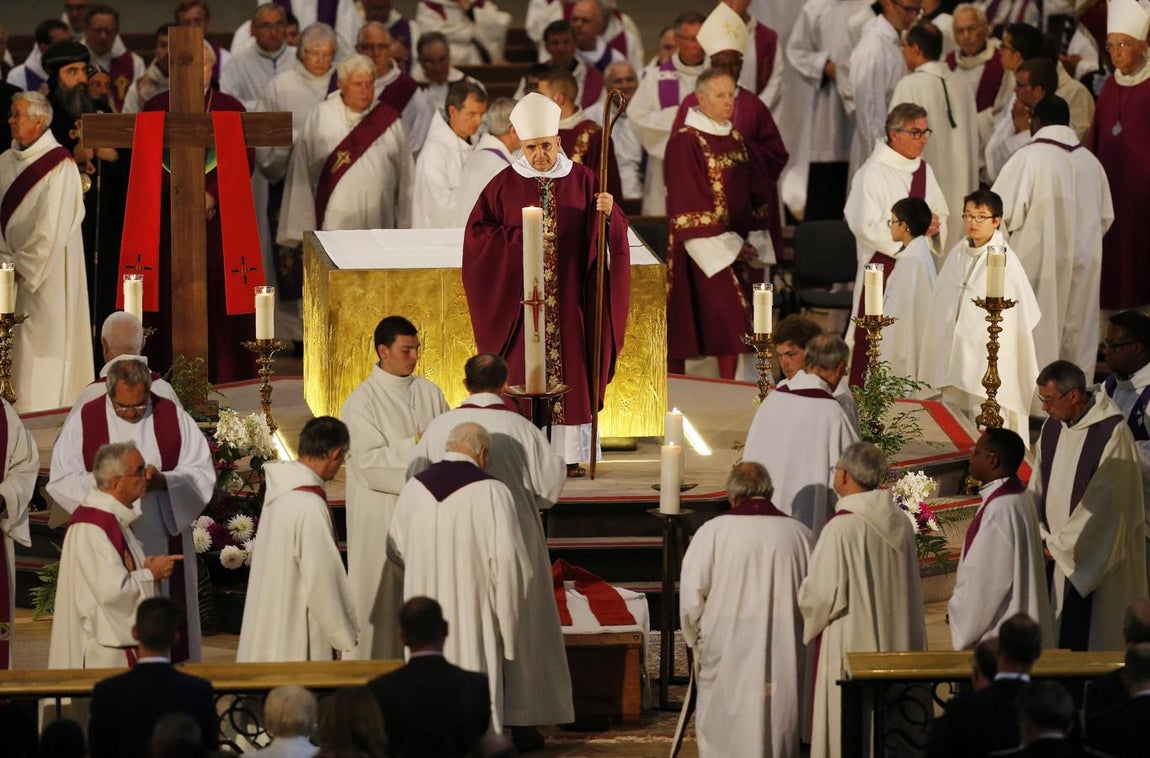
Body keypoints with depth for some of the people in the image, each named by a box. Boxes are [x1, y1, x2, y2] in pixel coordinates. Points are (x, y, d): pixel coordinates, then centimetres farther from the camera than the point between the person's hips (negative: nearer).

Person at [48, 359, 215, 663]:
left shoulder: (173, 417, 2)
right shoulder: (84, 420, 1)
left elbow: (203, 474, 0)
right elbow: (61, 480, -1)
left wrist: (163, 480, -18)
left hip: (164, 542, 1)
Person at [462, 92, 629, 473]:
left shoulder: (582, 180, 3)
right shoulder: (506, 183, 2)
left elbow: (612, 233, 0)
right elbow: (477, 231, 1)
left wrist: (608, 213, -22)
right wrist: (519, 238, -10)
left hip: (570, 295, 1)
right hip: (520, 295, -1)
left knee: (570, 369, 1)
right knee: (523, 374, -2)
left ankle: (570, 452, 6)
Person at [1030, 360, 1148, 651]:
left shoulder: (1112, 433, -16)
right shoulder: (1051, 429, 5)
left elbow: (1103, 502, -18)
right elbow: (1037, 490, 8)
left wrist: (1060, 544, -15)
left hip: (1096, 560, -6)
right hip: (1058, 554, 6)